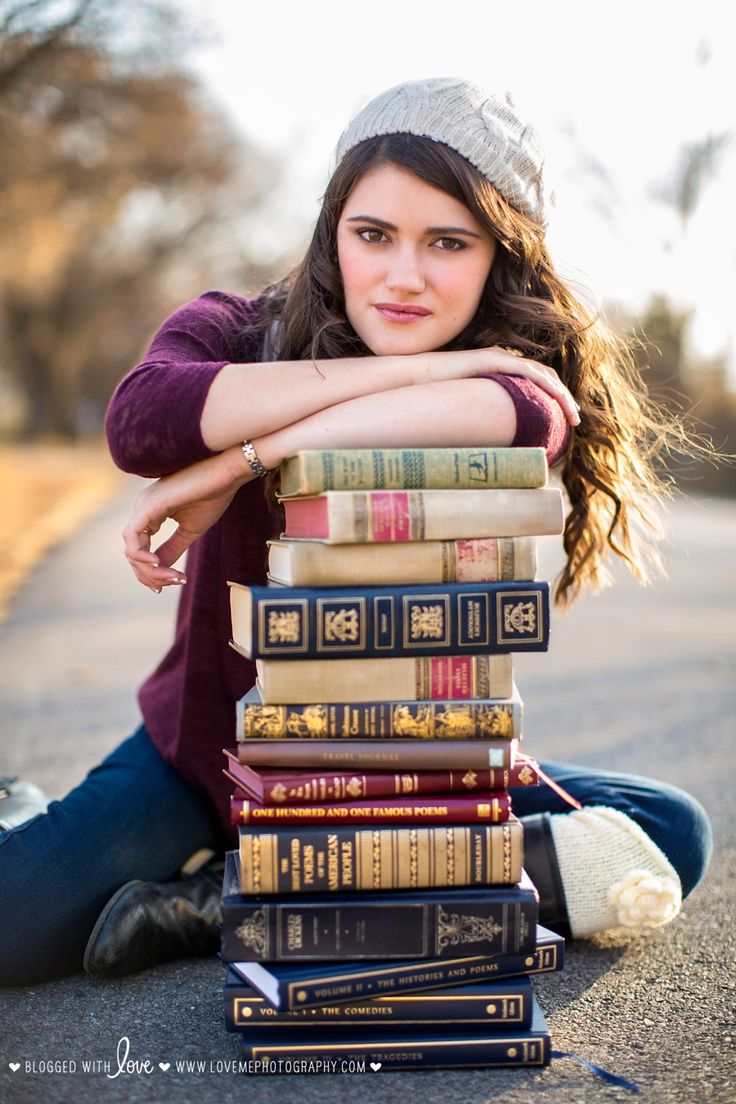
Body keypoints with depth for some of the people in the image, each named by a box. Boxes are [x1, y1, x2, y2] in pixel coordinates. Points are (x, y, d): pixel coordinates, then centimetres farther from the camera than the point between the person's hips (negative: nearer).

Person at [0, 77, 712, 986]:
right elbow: (139, 421, -33)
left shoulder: (527, 371, -9)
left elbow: (521, 413, -36)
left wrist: (239, 460, -35)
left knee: (669, 837, -18)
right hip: (207, 750, -2)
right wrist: (412, 370, -30)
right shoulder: (233, 332, -9)